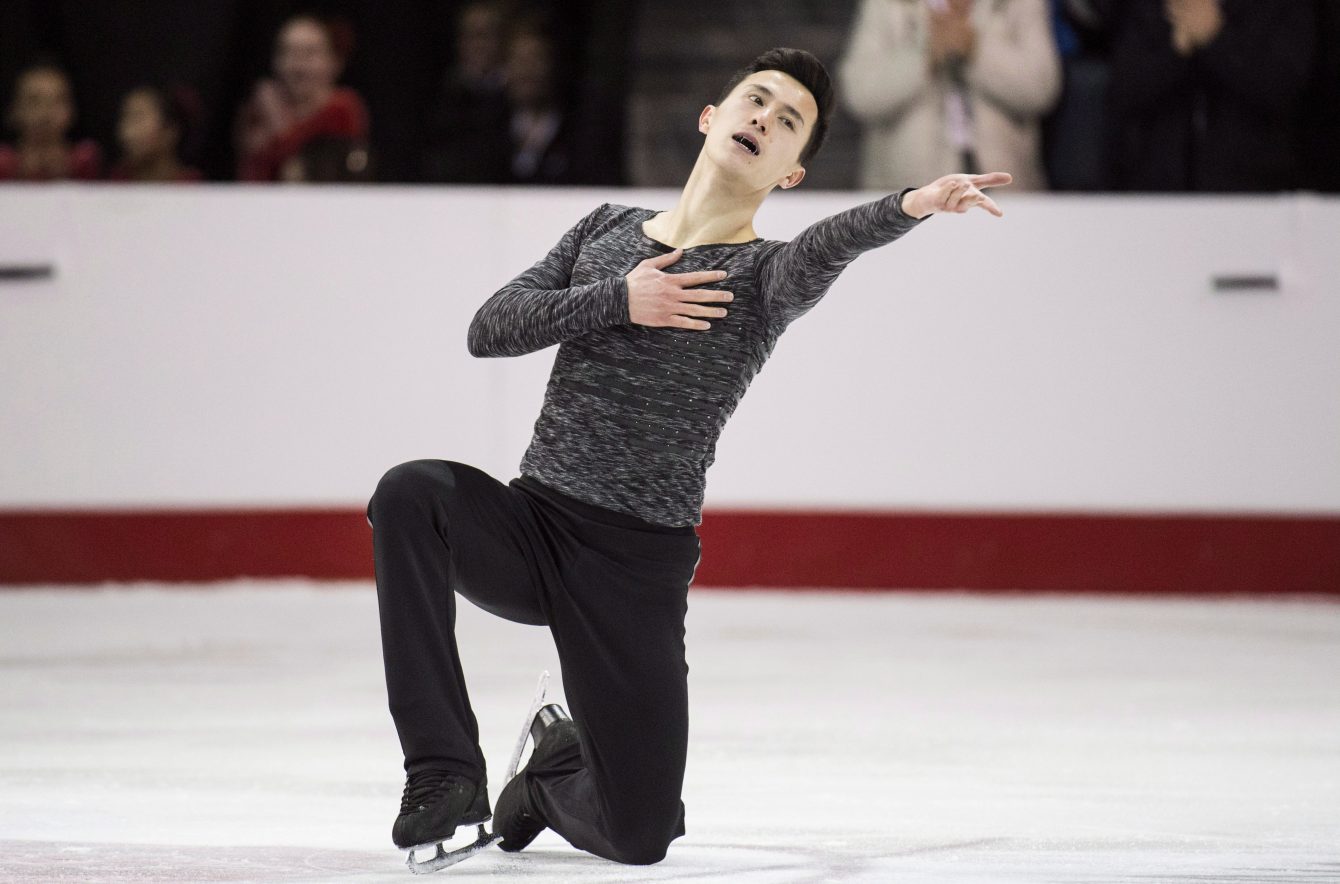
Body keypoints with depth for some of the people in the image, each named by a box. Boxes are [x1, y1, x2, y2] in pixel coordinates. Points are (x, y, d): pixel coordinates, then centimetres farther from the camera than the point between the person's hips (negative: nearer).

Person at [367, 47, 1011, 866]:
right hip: (532, 521, 3)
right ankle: (445, 775, -25)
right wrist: (615, 301, -11)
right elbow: (490, 328, 4)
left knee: (640, 836, -7)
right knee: (412, 493, -32)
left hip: (638, 567, -2)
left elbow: (827, 246, -27)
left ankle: (561, 766, 31)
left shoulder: (765, 275, -3)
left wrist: (909, 206, -49)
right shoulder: (606, 229, 12)